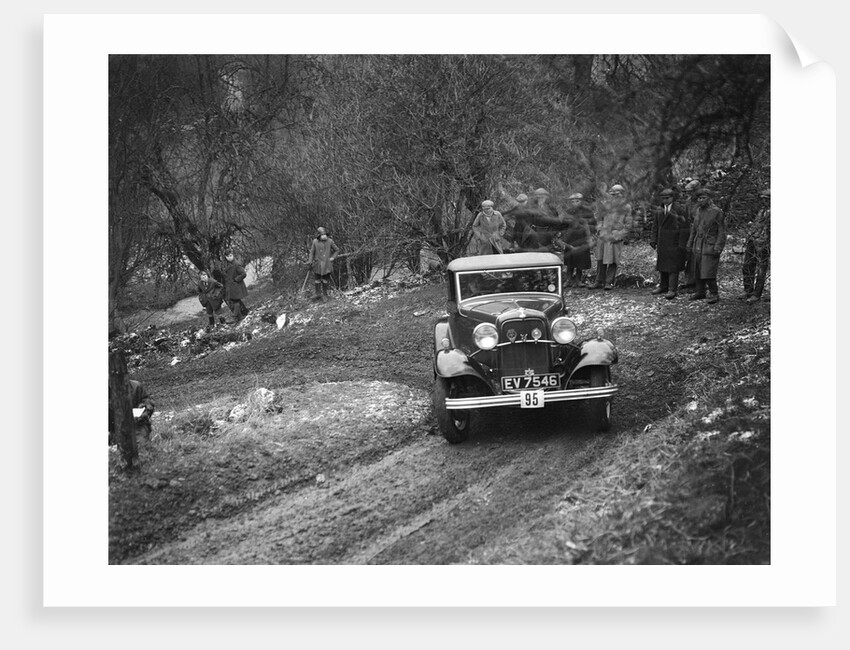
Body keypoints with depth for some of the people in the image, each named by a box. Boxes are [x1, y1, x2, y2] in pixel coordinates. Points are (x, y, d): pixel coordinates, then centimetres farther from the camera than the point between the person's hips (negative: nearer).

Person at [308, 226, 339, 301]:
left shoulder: (330, 241, -4)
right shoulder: (315, 242, -4)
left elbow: (337, 250, 9)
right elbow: (312, 252, 4)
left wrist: (333, 257, -1)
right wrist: (310, 262, -2)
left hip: (327, 264, 0)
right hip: (318, 264, 0)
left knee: (325, 279, 5)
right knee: (317, 279, -1)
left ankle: (325, 294, 14)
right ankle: (318, 294, 6)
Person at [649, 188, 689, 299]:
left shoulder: (678, 211, -10)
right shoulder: (659, 211, 9)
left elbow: (684, 229, -10)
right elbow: (655, 226, 14)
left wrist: (682, 245, -13)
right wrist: (653, 240, 6)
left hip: (674, 243, -6)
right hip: (662, 243, 6)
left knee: (673, 266, -5)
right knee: (662, 265, 12)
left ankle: (672, 290, -4)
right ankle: (663, 286, 24)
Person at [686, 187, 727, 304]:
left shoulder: (717, 212, -9)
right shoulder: (698, 211, 11)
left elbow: (722, 232, -9)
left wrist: (718, 248, -15)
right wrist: (690, 244, 19)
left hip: (710, 246, -7)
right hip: (698, 246, 7)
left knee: (708, 272, -12)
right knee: (697, 271, 9)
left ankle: (714, 294, -2)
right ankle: (700, 292, 22)